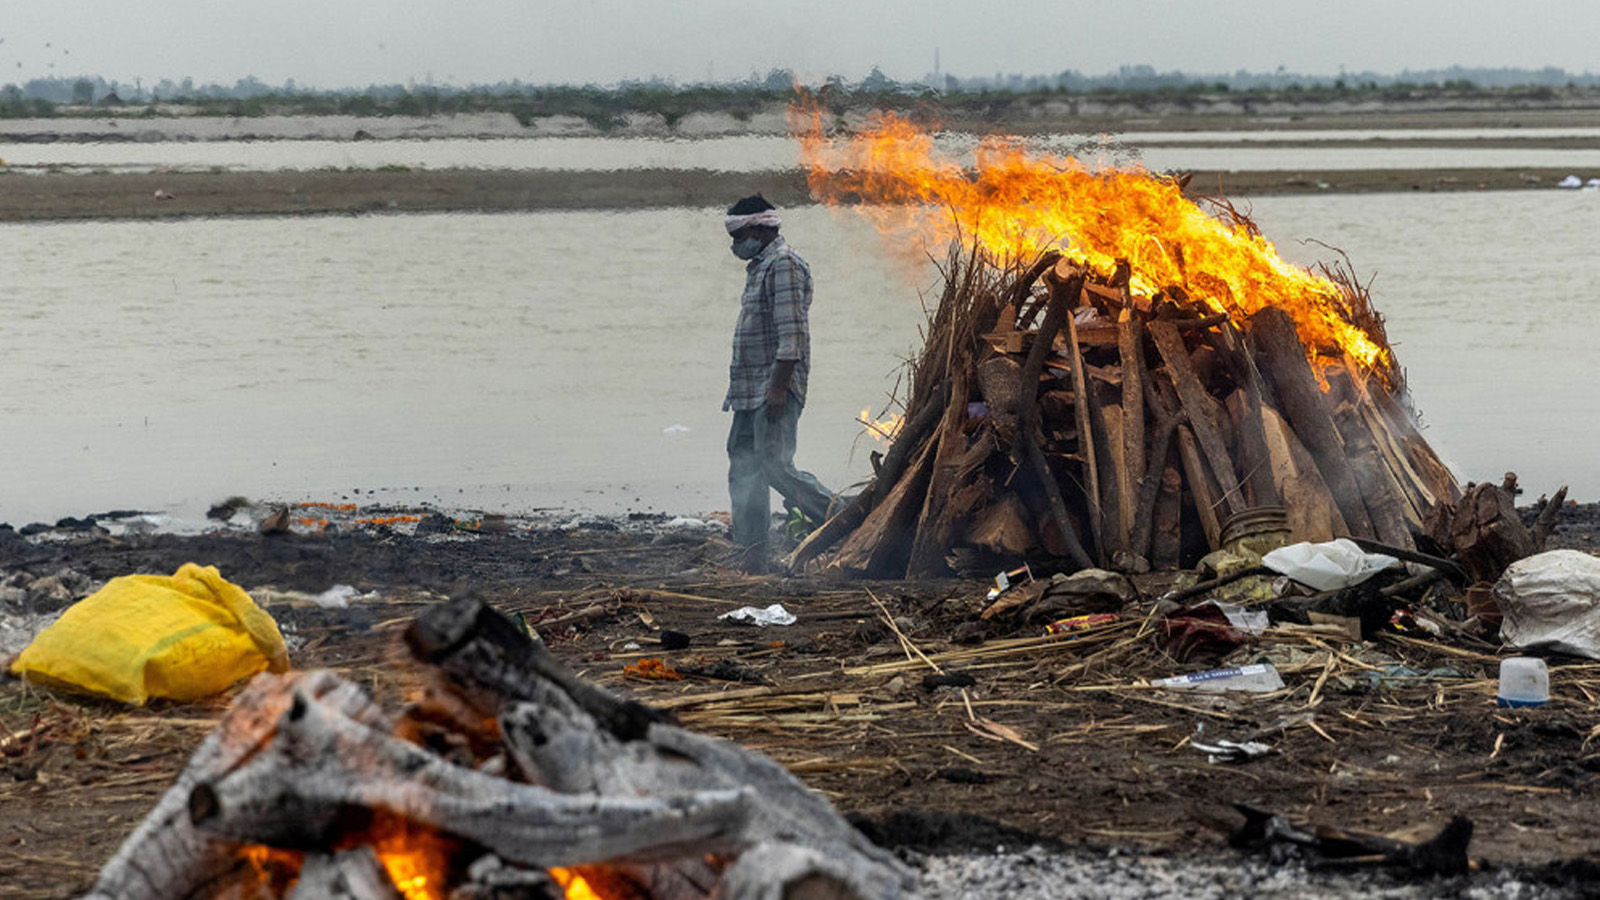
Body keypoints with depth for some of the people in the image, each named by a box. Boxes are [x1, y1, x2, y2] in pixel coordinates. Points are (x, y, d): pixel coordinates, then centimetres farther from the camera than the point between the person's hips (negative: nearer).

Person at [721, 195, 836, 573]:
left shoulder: (784, 264, -11)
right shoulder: (760, 267, 20)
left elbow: (792, 333, -19)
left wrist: (779, 387, -23)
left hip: (775, 389, -10)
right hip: (751, 392, 10)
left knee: (774, 465, -15)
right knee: (743, 469, 7)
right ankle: (751, 559, 8)